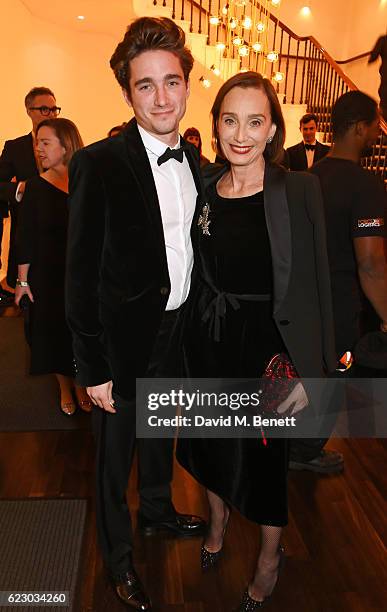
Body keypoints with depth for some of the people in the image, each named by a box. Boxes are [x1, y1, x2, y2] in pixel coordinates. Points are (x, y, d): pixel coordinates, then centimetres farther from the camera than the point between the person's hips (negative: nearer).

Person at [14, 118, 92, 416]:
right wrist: (22, 280, -4)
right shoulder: (36, 187, -5)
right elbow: (25, 237, -3)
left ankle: (80, 384, 35)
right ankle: (65, 388, 33)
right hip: (48, 276, 0)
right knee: (54, 330, 11)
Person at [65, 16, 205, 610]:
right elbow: (82, 274, -18)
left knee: (162, 432, 27)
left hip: (179, 331, 6)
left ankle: (157, 510, 55)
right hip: (124, 338, -6)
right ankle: (118, 556, 41)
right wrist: (94, 369, -17)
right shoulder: (97, 164, -19)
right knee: (115, 455, 15)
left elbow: (191, 253, 7)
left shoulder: (194, 162, 1)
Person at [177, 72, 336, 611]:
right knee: (213, 441, 22)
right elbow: (194, 271, 8)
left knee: (267, 451, 13)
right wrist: (193, 338, 4)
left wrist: (310, 371, -13)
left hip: (266, 343, -3)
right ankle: (217, 525, 52)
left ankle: (269, 557, 42)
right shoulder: (202, 187, 0)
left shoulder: (299, 190, -12)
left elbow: (315, 286, -11)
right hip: (208, 339, 4)